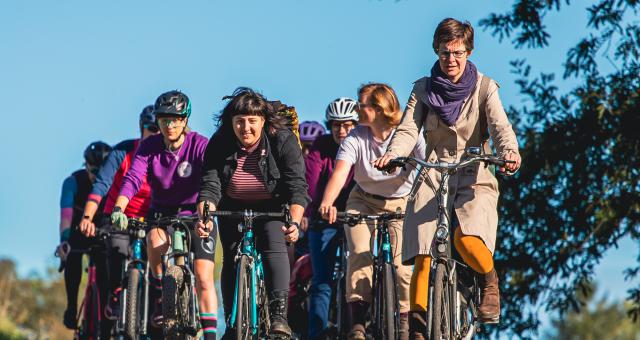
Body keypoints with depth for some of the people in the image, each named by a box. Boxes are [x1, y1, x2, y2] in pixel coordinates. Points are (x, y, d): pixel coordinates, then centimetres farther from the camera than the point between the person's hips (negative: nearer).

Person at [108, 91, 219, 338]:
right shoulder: (149, 147, -9)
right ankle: (160, 297, -11)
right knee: (156, 240, -33)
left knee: (204, 278, -14)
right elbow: (133, 178, -23)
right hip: (161, 213, 1)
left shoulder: (199, 145, -15)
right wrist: (118, 209, -41)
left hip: (194, 214, -1)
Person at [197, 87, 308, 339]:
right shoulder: (219, 145, -17)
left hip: (271, 207, -3)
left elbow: (297, 186, -27)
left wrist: (295, 222, -43)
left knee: (274, 246, -25)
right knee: (232, 260, -3)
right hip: (233, 209, 3)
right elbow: (210, 186, -22)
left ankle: (279, 315, -29)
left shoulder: (283, 141, -22)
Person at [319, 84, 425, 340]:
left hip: (400, 204, -1)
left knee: (400, 264, -15)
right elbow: (340, 173, -29)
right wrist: (327, 203, -48)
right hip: (363, 203, 1)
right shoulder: (355, 140, -14)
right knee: (360, 255, -21)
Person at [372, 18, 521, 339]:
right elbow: (408, 129, -5)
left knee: (467, 239, -29)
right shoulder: (423, 89, 7)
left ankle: (489, 280, 3)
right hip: (433, 177, 2)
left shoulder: (484, 88, 2)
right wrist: (392, 154, -27)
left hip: (474, 178, -2)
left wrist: (509, 152, -35)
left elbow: (500, 126, -12)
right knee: (422, 254, -13)